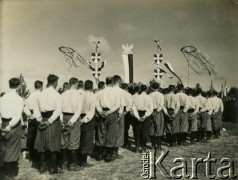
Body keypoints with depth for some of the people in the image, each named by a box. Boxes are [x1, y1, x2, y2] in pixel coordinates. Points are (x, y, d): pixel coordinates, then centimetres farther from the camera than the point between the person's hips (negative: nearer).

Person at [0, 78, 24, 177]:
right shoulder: (19, 99, -12)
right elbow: (18, 115, -20)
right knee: (13, 147, 10)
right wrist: (10, 126, -18)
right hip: (15, 124, -4)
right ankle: (12, 172, 20)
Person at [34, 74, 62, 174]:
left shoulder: (41, 94, 5)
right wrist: (50, 121, -13)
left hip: (43, 120, 4)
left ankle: (42, 166, 20)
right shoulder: (56, 94, -9)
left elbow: (38, 109, 8)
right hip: (54, 121, -4)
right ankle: (52, 167, 10)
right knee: (53, 144, 4)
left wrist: (40, 119, 13)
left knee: (42, 143, 12)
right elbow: (58, 110, -16)